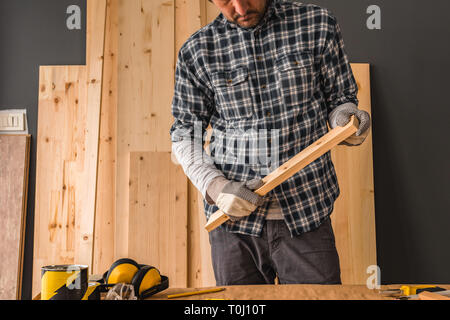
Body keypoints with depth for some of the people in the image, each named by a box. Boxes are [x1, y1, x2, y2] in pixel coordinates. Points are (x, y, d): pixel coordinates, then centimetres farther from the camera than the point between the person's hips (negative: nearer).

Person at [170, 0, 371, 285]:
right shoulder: (197, 51, 2)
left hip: (307, 215, 0)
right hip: (233, 220, 1)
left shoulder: (318, 24, 1)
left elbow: (339, 99, 10)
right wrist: (213, 185, -9)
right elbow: (185, 135, 6)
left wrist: (345, 121, -13)